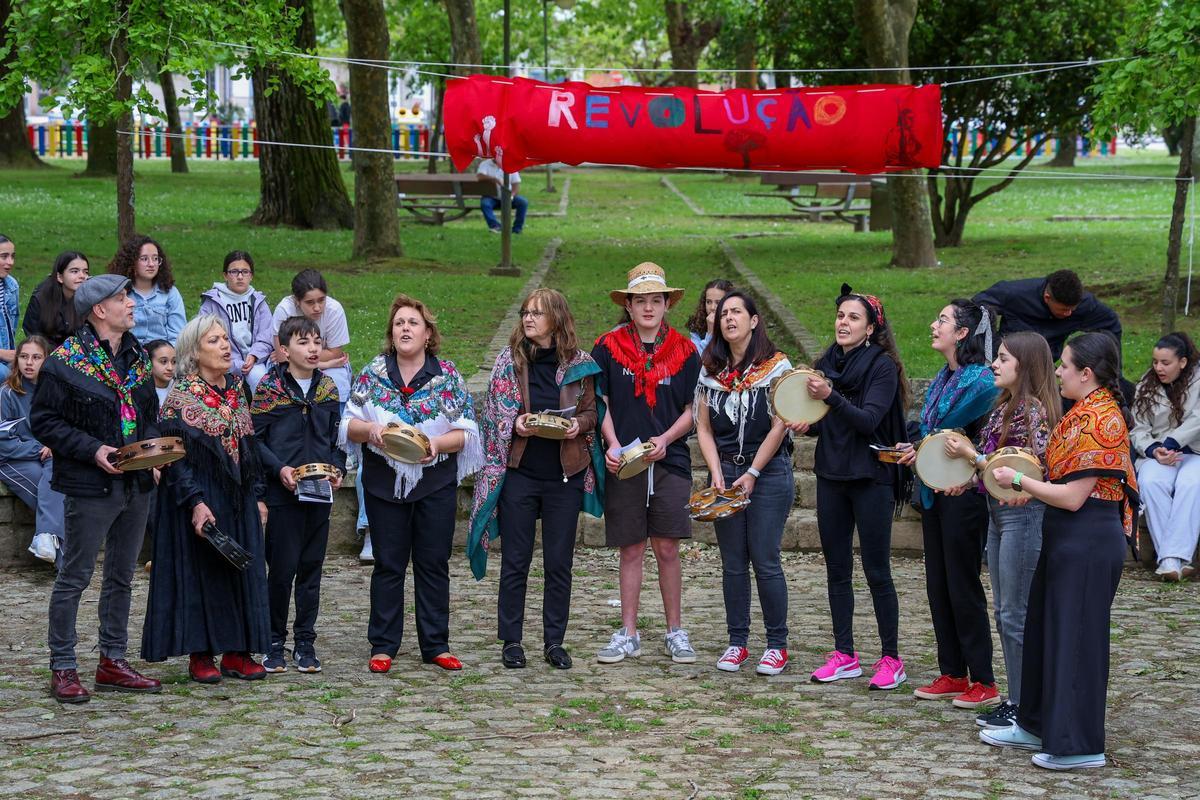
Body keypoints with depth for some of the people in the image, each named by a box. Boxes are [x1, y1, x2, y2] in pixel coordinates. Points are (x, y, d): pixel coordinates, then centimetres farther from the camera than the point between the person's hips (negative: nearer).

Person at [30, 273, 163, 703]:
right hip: (90, 487, -7)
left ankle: (113, 661, 23)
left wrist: (151, 443, 0)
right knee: (74, 577, -1)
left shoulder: (138, 356, 10)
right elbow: (43, 420, -10)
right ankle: (63, 668, 7)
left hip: (137, 485, 7)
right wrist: (93, 450, -18)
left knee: (121, 577, 13)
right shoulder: (65, 361, -11)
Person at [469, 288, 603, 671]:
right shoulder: (508, 360, 1)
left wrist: (579, 424, -12)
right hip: (519, 471, 0)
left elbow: (591, 412, 9)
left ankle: (554, 641, 15)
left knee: (559, 562, 5)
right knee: (515, 561, 4)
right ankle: (511, 640, 13)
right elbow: (492, 414, 5)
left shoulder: (579, 363, 2)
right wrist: (516, 424, -14)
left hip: (564, 473, 0)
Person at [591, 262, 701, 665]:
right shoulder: (609, 347, 3)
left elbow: (691, 411, 7)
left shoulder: (684, 351, 5)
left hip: (670, 461, 0)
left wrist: (665, 439, -10)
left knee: (667, 548, 0)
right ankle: (628, 633, 13)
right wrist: (613, 445, -10)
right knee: (631, 549, 5)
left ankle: (675, 632, 11)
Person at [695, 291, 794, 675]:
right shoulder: (711, 370, 9)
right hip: (725, 473, 4)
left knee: (765, 561, -5)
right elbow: (704, 428, 8)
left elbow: (779, 427, -8)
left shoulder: (776, 366, -4)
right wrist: (717, 473, -5)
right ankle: (737, 642, 13)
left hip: (769, 472, -4)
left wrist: (752, 475, -10)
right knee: (732, 563, 6)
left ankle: (777, 644, 5)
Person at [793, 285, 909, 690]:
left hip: (871, 478, -6)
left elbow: (868, 419, -19)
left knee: (877, 571, -3)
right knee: (836, 569, 9)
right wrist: (805, 425, -3)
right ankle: (844, 655, 17)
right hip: (831, 475, 6)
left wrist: (830, 396, -30)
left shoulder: (883, 366, -8)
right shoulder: (827, 363, 10)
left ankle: (891, 658, 5)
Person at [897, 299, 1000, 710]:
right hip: (934, 490, 9)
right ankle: (953, 675, 20)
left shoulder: (982, 381, -15)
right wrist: (917, 451, 6)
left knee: (963, 585, -3)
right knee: (938, 584, 11)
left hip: (963, 492, -9)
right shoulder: (942, 378, 12)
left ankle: (984, 682, 5)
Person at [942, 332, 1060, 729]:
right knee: (1004, 612, 13)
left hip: (1024, 515, -10)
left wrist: (971, 455, -16)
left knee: (1017, 615, -4)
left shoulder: (1034, 410, -15)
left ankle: (1027, 707, 3)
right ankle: (1015, 700, 20)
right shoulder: (1004, 407, 13)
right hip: (999, 513, 10)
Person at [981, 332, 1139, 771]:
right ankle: (1038, 725, 29)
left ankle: (1080, 746, 6)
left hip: (1087, 541, -10)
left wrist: (1020, 480, -13)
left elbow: (1073, 496, -22)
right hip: (1067, 537, 10)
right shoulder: (1086, 412, 12)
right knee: (1046, 627, 17)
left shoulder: (1098, 419, -19)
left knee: (1075, 634, -2)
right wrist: (1029, 485, 6)